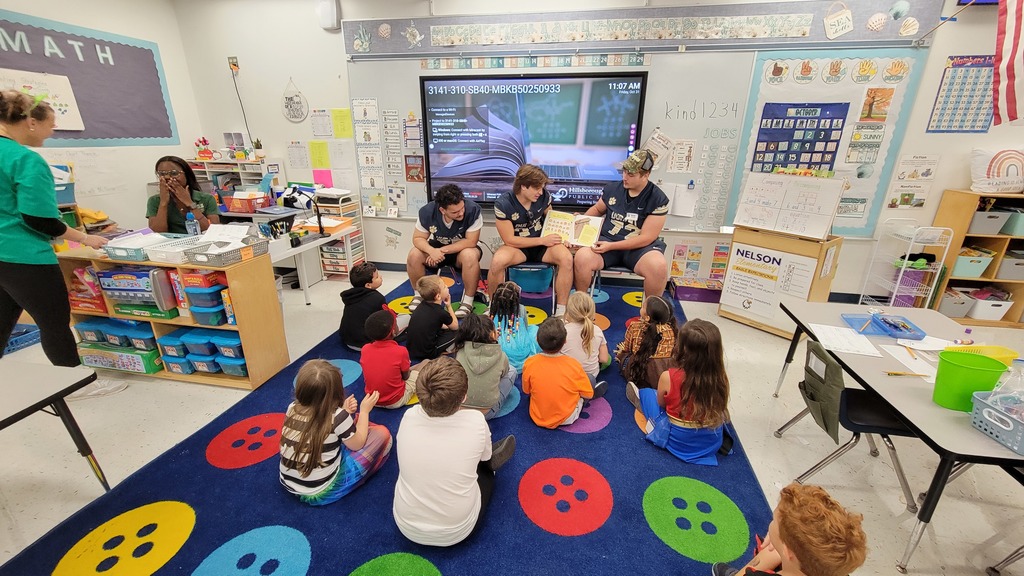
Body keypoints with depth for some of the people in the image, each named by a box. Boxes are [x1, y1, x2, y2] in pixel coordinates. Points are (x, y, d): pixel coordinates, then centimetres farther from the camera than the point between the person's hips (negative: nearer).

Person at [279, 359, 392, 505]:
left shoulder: (292, 409, -9)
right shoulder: (337, 417, -24)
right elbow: (357, 444, -4)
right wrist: (364, 411, 4)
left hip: (288, 484, 6)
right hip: (321, 492, -6)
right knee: (382, 434, 1)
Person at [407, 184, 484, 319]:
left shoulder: (473, 210, -30)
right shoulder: (427, 212, -20)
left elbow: (470, 241, -26)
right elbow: (418, 238, -12)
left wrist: (443, 250, -30)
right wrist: (432, 251, -34)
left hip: (463, 248, -2)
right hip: (437, 247, 3)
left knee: (470, 256, -36)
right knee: (414, 255, -23)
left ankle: (468, 301, -18)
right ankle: (420, 294, 3)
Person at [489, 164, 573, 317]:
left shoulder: (543, 196, -7)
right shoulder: (503, 204, -17)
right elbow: (509, 240, -16)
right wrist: (542, 240, -19)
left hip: (543, 243, 3)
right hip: (517, 245, -2)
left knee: (566, 258, -28)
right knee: (497, 261, -34)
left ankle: (561, 311, -16)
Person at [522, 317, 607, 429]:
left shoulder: (529, 363, -21)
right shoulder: (574, 365, -24)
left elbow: (526, 391, -4)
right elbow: (588, 395, -10)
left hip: (537, 418, 2)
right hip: (567, 419, -2)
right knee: (590, 378, 13)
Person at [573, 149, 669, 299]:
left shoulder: (658, 199, -8)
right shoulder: (612, 188, 2)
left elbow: (646, 238, -13)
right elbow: (597, 209, 23)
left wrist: (611, 246, -21)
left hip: (639, 246, -2)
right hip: (607, 240, 2)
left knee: (659, 267, -34)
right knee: (582, 257, -29)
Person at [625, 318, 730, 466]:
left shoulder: (668, 377, -27)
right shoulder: (721, 377, -18)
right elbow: (720, 408, 0)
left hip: (678, 441, -3)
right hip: (713, 441, 4)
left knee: (647, 393, 19)